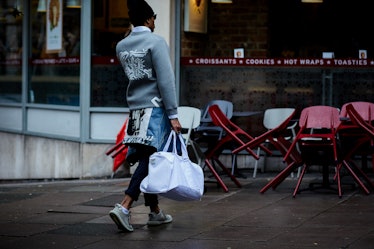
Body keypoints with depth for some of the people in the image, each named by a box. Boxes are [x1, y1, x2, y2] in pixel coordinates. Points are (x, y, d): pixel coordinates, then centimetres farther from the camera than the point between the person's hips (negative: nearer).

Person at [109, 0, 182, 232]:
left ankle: (155, 212, 19)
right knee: (149, 159, -8)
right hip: (156, 107, -7)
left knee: (147, 159, 12)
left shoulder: (121, 46, 9)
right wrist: (173, 114, -13)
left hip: (136, 108, 7)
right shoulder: (156, 42, -10)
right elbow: (166, 80, -14)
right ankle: (124, 207, -22)